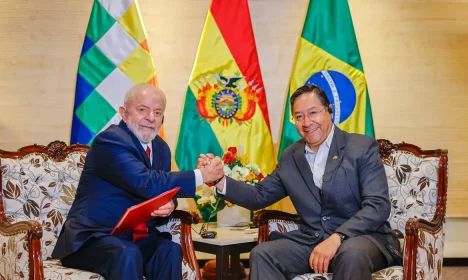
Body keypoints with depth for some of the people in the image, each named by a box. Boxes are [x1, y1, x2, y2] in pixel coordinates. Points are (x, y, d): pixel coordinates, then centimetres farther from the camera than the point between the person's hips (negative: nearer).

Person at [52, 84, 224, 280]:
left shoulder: (161, 148, 11)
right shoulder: (110, 140, -15)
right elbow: (146, 184, -27)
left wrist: (168, 205, -16)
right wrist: (200, 176, -21)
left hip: (138, 237, 7)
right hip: (93, 236, -7)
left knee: (170, 250, -21)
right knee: (127, 254, -35)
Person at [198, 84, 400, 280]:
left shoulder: (362, 147, -6)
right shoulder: (291, 156, 11)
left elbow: (378, 206, -14)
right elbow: (260, 196, 15)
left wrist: (336, 238, -29)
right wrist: (218, 179, -2)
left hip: (363, 236, -4)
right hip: (311, 239, 5)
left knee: (352, 253, -38)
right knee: (262, 254, -18)